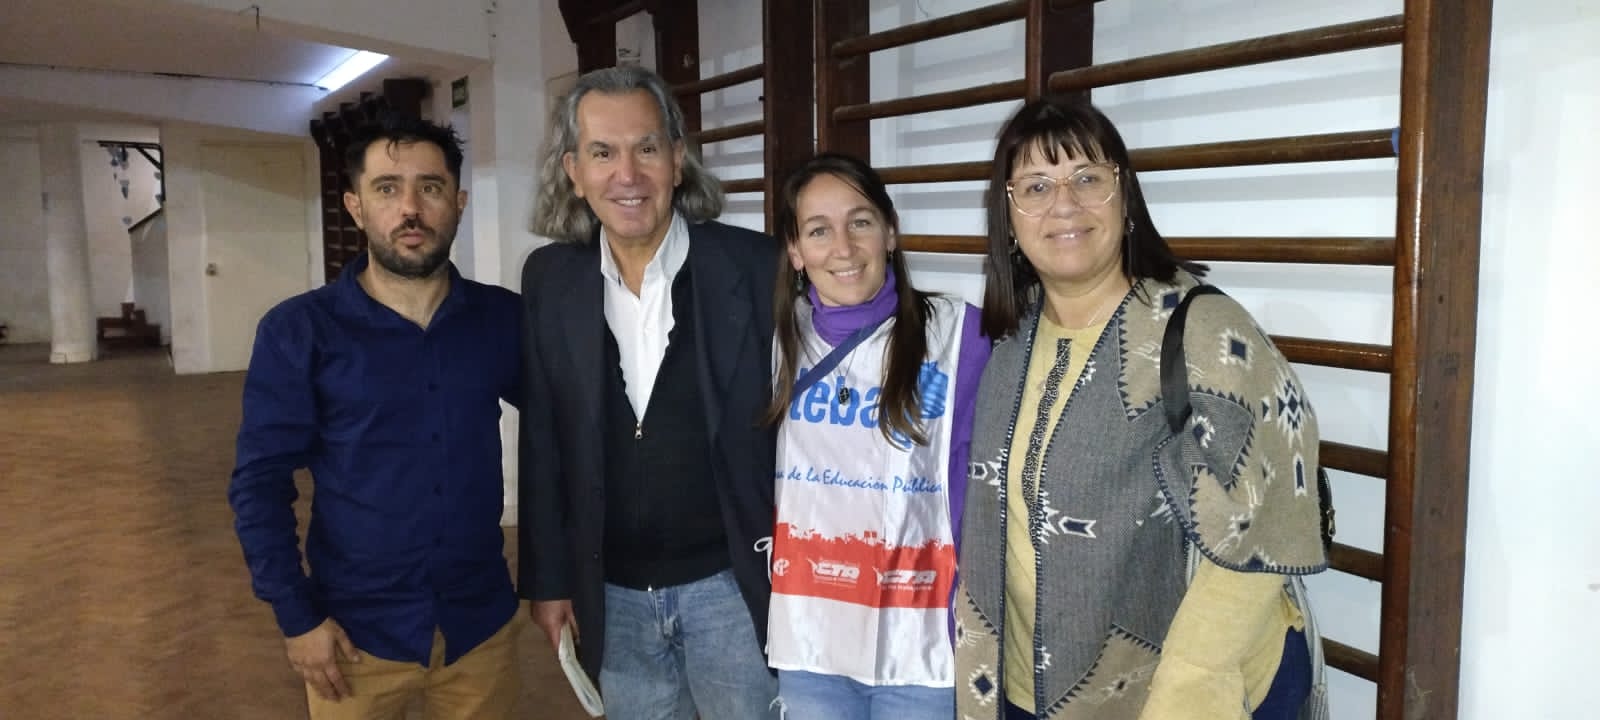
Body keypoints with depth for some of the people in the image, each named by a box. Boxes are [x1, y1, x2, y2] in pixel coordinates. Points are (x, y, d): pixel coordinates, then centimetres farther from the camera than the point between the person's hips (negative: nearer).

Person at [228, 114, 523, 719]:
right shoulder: (299, 331, -7)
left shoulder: (503, 319, -3)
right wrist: (297, 617, -9)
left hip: (481, 621, 2)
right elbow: (260, 481, -5)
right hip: (357, 632, -1)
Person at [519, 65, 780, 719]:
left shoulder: (756, 266, -11)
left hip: (731, 583, -2)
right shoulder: (549, 279, -1)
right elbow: (542, 441, 4)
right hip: (611, 594, 3)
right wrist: (547, 577, 5)